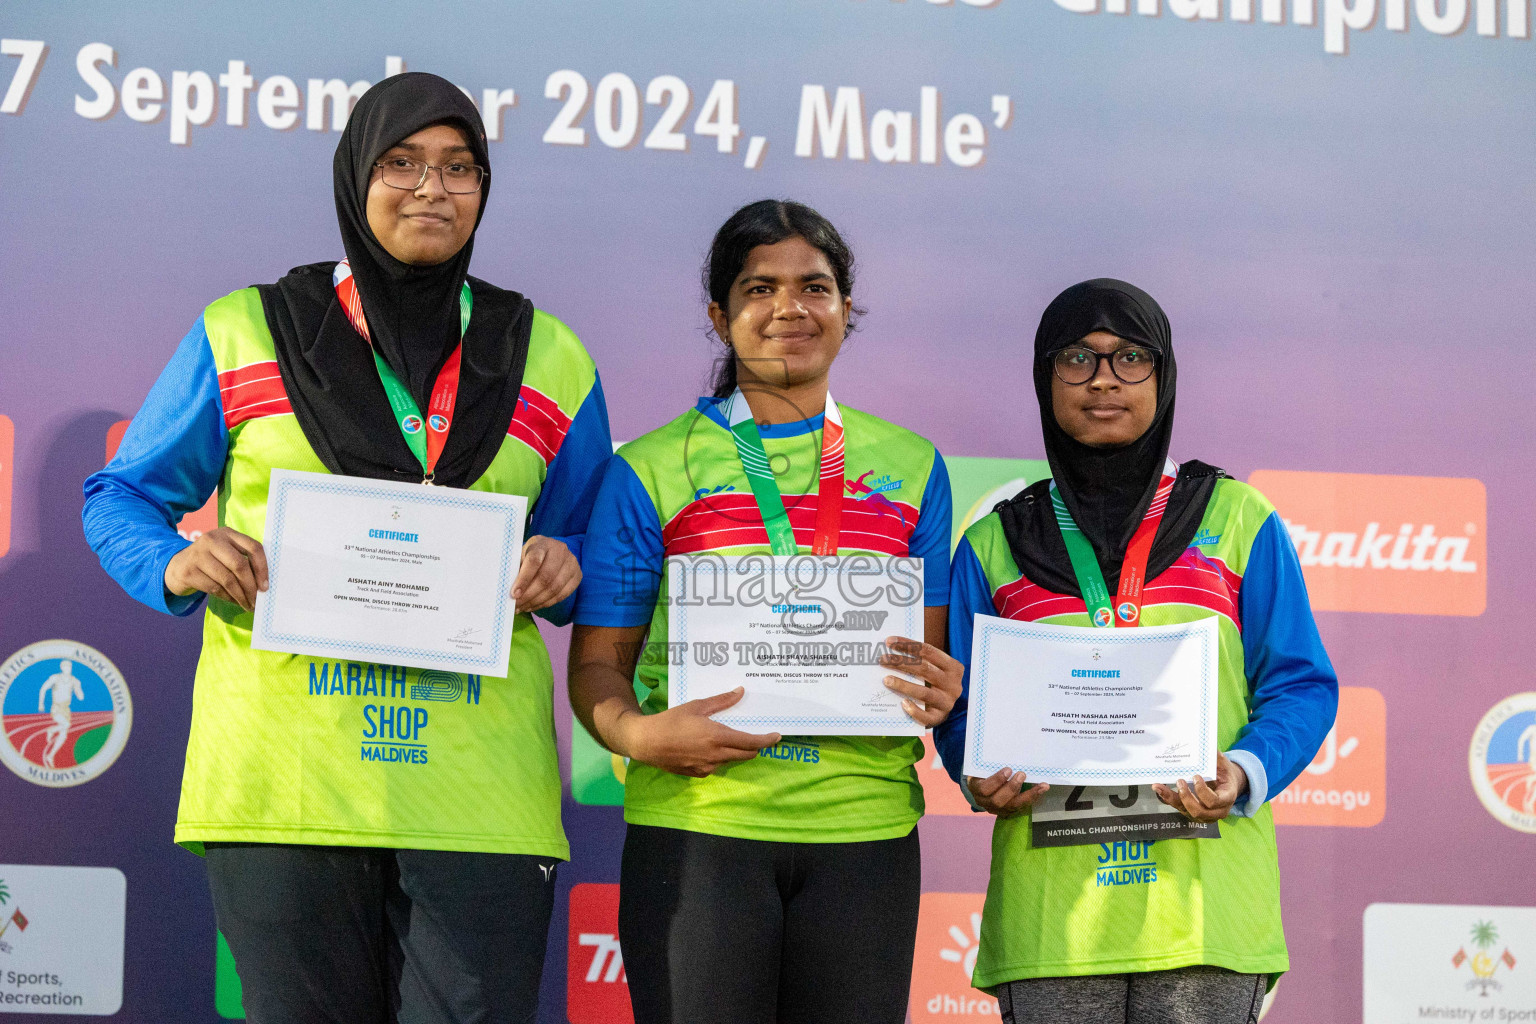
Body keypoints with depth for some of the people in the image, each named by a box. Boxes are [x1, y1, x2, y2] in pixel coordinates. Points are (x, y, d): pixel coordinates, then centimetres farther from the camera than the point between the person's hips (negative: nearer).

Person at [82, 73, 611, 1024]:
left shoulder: (548, 360, 14)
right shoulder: (242, 337, 8)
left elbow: (598, 544, 21)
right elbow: (124, 496, 13)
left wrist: (560, 570, -3)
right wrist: (175, 564, -9)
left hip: (478, 791, 1)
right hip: (285, 780, -1)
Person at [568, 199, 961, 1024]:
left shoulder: (909, 467, 14)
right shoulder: (651, 470, 7)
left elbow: (933, 653, 17)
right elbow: (597, 664, 5)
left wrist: (939, 694, -6)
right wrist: (639, 734, -15)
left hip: (865, 828, 2)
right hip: (696, 827, -2)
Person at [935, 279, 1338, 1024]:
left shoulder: (1236, 521, 11)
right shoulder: (995, 548, 15)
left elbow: (1301, 684, 8)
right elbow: (963, 705, 15)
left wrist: (1245, 773, -12)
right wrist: (984, 775, -8)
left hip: (1203, 892, -1)